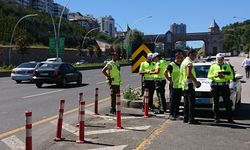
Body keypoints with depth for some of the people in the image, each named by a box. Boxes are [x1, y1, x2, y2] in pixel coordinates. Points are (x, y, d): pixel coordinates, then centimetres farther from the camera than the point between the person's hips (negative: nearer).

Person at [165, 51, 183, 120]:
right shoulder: (172, 65, -9)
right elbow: (165, 72, -13)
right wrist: (169, 80, -13)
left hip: (180, 86, 6)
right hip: (173, 86, -6)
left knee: (178, 101, 9)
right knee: (173, 100, -4)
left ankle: (176, 114, 18)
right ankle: (171, 114, 2)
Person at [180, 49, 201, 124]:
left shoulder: (184, 62, 20)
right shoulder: (189, 62, -11)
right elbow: (189, 74, -23)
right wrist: (196, 81, -14)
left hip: (184, 85, 10)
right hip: (189, 84, -10)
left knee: (186, 102, 12)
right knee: (191, 102, -10)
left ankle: (185, 118, 14)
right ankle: (191, 119, -12)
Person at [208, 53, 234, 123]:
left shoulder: (227, 66, 9)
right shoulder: (213, 66, 10)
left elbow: (231, 76, 3)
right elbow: (209, 76, 8)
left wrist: (224, 76, -14)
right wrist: (215, 76, -12)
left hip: (225, 86, 0)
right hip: (215, 86, 1)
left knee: (227, 103, -2)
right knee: (216, 103, 3)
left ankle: (230, 118, 4)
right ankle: (216, 118, 10)